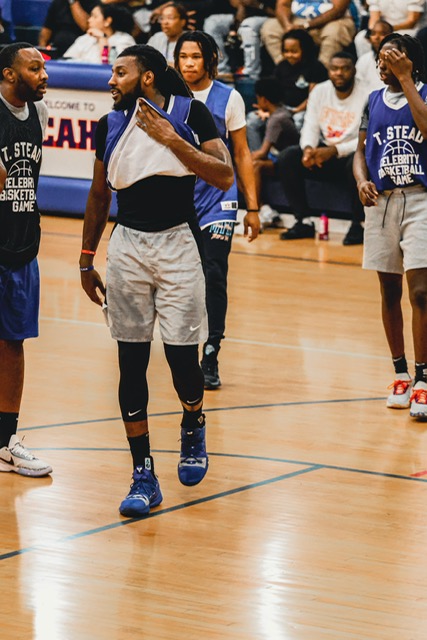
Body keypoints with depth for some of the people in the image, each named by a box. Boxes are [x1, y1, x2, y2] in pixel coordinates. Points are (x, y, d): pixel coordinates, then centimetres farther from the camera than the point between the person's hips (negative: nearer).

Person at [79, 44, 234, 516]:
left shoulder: (190, 114, -4)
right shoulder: (110, 126, 6)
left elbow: (225, 177, -12)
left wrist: (171, 139, -19)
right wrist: (86, 262, 17)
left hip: (177, 243, -3)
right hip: (127, 244, 3)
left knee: (181, 355, -5)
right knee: (131, 361, -1)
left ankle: (193, 426, 29)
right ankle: (143, 477, 5)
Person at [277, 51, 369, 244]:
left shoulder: (366, 96, -14)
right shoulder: (320, 91, 3)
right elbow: (311, 126, 2)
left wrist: (334, 151, -31)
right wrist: (308, 148, -22)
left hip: (350, 154, -5)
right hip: (324, 150, 5)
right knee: (287, 158, -16)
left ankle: (357, 225, -21)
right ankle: (304, 222, -12)